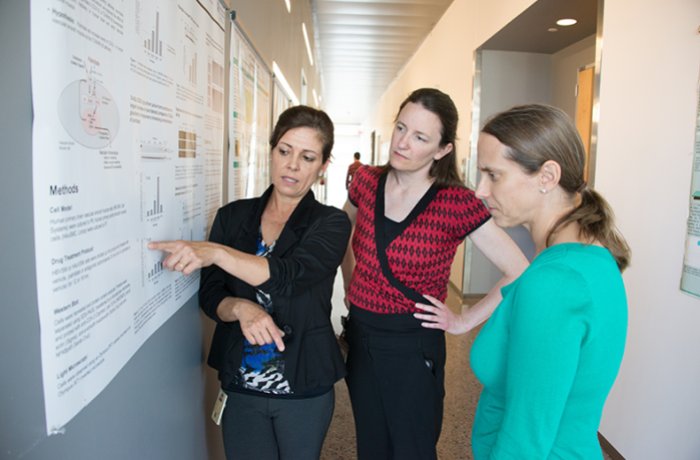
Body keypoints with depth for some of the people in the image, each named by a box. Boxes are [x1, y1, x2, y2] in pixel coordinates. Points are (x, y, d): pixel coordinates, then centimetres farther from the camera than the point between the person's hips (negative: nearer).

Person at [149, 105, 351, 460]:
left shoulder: (331, 224, -8)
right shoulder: (232, 216, 0)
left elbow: (289, 276, -26)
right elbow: (210, 295, -2)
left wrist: (215, 252, -37)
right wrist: (241, 308, -24)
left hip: (304, 388, -1)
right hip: (240, 385, 2)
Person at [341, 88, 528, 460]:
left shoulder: (456, 204, -18)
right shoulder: (367, 181, -3)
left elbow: (520, 274, -18)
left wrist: (464, 321, -13)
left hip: (412, 346, -5)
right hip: (361, 337, 5)